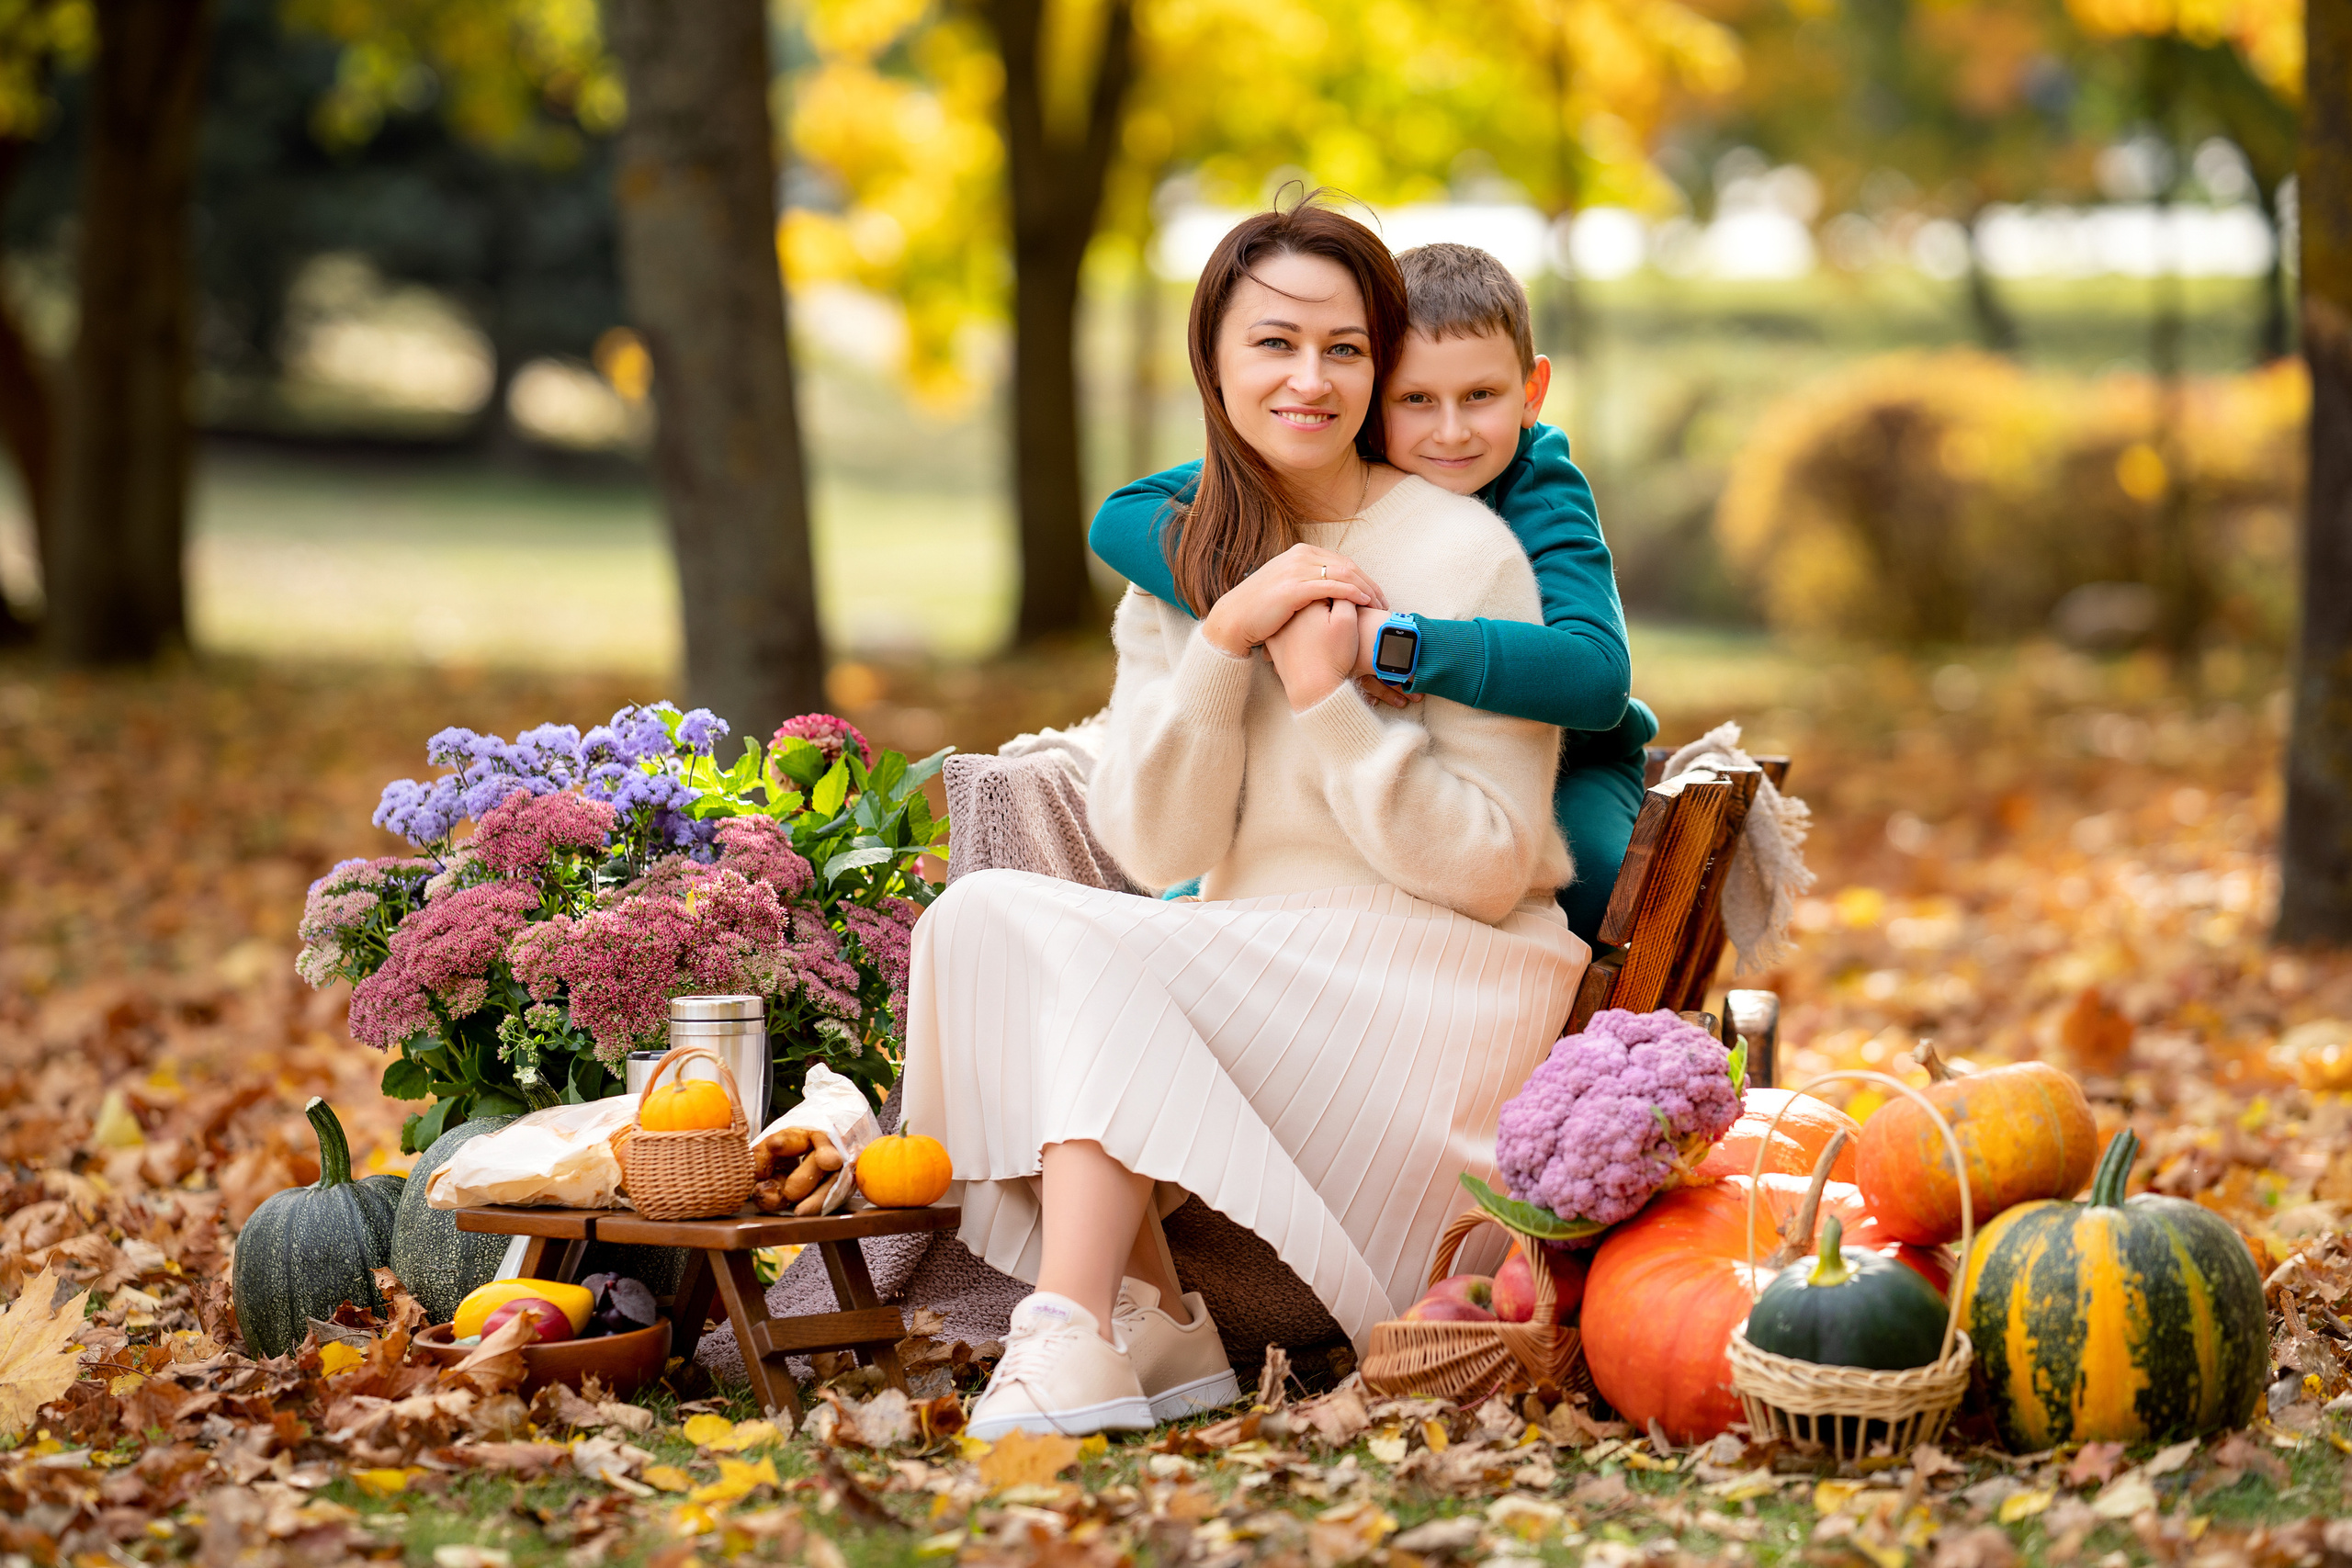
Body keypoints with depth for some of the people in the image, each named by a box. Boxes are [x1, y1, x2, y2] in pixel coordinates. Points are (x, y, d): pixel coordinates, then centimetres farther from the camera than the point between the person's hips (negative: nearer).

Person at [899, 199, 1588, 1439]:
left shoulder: (1462, 555, -6)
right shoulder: (1179, 564, 9)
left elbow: (1490, 872, -10)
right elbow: (1156, 849, -3)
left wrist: (1327, 697, -19)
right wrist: (1225, 638, -15)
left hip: (1452, 982, -5)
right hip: (1252, 983, 6)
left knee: (1091, 955, -25)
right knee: (985, 911, -19)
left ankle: (1074, 1336, -31)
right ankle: (1153, 1324, -21)